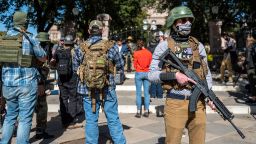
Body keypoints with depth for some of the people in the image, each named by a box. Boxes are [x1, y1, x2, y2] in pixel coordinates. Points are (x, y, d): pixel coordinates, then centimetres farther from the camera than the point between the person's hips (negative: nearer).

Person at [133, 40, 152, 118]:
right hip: (147, 73, 2)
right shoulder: (149, 53, 0)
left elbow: (134, 65, 1)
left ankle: (138, 112, 5)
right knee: (146, 93, 7)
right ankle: (146, 111, 11)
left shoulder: (136, 53, -6)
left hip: (139, 73, -2)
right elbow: (150, 64, 7)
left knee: (138, 93, 4)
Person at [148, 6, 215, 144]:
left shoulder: (198, 45, 9)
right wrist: (175, 75, -16)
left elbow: (206, 73, 14)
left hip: (198, 102, 4)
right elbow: (151, 74, -4)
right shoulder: (164, 46, -3)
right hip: (175, 103, -4)